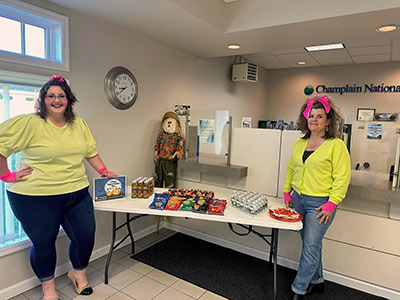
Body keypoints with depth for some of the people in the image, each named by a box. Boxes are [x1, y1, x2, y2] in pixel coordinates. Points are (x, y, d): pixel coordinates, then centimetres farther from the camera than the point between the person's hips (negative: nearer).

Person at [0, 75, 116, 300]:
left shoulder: (79, 124, 7)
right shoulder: (28, 123, -10)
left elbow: (90, 151, 15)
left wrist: (104, 172, 10)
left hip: (77, 194, 5)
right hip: (36, 199, -4)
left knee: (86, 236, 9)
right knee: (43, 242, 11)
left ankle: (79, 273, 40)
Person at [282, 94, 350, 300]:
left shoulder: (336, 145, -9)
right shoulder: (300, 143, 9)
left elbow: (342, 177, -12)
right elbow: (291, 168, 16)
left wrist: (332, 203, -16)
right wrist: (287, 192, 10)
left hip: (320, 203, -6)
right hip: (298, 200, 6)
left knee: (311, 246, 2)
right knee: (310, 243, 18)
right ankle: (317, 280, 37)